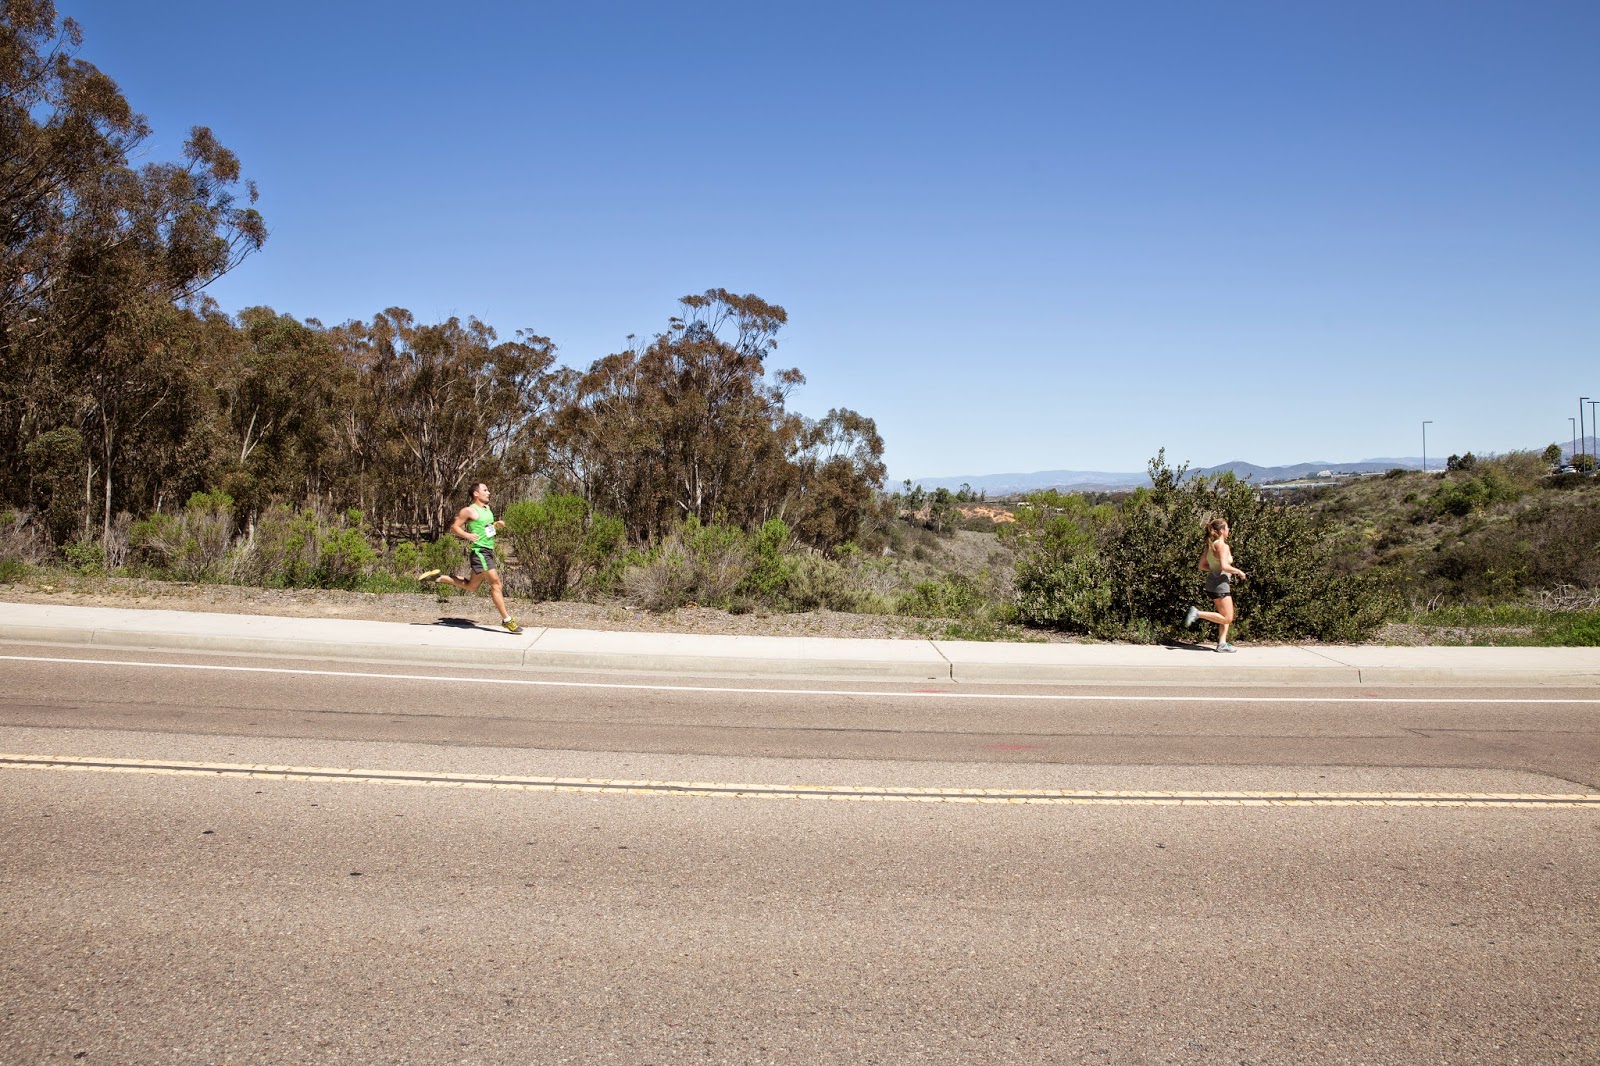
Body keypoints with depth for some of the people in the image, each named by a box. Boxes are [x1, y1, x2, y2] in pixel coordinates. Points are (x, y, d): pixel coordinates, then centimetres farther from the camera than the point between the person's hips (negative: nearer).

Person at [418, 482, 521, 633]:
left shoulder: (487, 508, 16)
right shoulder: (469, 511, -9)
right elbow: (454, 527, -7)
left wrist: (496, 525, 10)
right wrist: (467, 535, -24)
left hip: (488, 551, 9)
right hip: (479, 551, -9)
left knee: (471, 587, 17)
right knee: (495, 583, -13)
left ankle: (439, 577, 27)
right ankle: (507, 620, -11)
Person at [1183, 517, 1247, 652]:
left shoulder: (1210, 546, 10)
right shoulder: (1222, 546, -15)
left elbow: (1201, 565, 13)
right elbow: (1224, 566, -26)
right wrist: (1238, 571, -11)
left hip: (1212, 582, 10)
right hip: (1220, 584, -10)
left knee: (1226, 616, 13)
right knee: (1227, 618, -5)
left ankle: (1222, 644, 10)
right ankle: (1197, 613, -10)